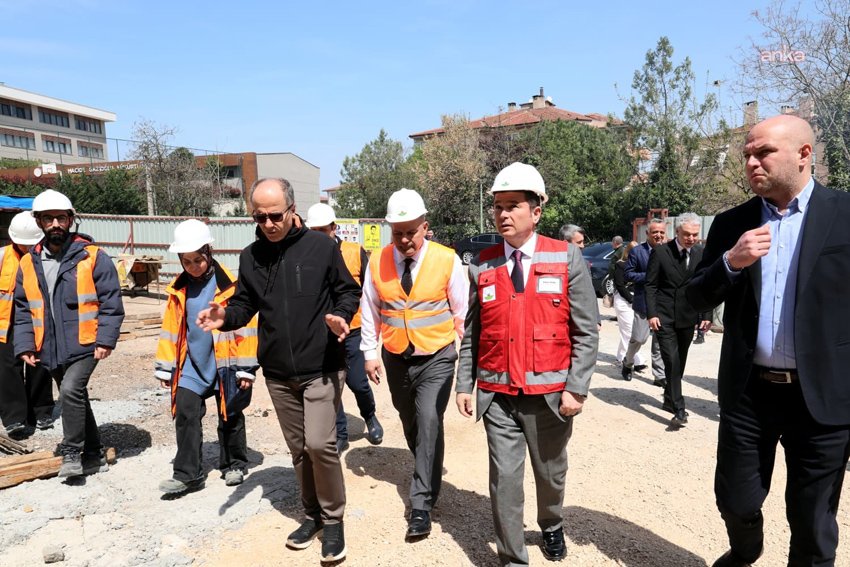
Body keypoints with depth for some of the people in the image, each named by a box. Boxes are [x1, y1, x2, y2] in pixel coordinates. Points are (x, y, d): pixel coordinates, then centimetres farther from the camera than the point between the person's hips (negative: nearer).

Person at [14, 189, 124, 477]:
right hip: (51, 350, 6)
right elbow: (22, 310, 11)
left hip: (84, 345, -6)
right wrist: (25, 345, 1)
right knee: (75, 399, 15)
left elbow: (111, 303, -9)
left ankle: (73, 453, -5)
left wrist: (105, 340, -16)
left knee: (71, 391, -23)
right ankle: (94, 455, 30)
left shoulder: (93, 257, -8)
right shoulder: (28, 264, 6)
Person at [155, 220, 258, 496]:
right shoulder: (178, 289, 3)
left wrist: (245, 367, -11)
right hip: (192, 364, 4)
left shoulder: (229, 285, -13)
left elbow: (245, 326, -12)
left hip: (225, 364, -4)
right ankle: (187, 473, 9)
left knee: (230, 417, 10)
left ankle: (235, 464, 28)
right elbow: (171, 330, 9)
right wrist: (165, 367, 9)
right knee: (185, 413, -2)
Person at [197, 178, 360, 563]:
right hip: (278, 374, 5)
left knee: (319, 443, -12)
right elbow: (245, 304, 9)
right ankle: (312, 515, 33)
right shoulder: (250, 257, 4)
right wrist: (226, 317, -13)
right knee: (298, 449, 14)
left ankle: (333, 520, 10)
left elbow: (348, 290, 0)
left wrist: (341, 316, -21)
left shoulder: (321, 247, -7)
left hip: (321, 369, -4)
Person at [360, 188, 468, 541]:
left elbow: (462, 311, -2)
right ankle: (428, 476, 44)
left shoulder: (447, 260, -11)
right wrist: (370, 353, 3)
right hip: (396, 358, 3)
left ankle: (422, 505, -3)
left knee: (429, 422, -14)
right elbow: (370, 311, 4)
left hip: (437, 358, -3)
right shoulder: (377, 262, -5)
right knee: (410, 424, 18)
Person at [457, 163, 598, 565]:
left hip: (550, 393, 0)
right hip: (498, 396, 1)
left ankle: (551, 526, 49)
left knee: (550, 473, 19)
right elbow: (471, 333, 7)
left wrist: (576, 388, -10)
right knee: (504, 479, 4)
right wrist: (464, 385, 3)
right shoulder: (481, 266, 1)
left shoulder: (568, 258, -4)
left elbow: (586, 332, -5)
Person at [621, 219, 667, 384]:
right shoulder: (637, 251, -4)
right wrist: (649, 276, -16)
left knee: (660, 341, 9)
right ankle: (627, 363, 28)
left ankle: (659, 375, 18)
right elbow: (628, 274, -7)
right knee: (638, 338, 2)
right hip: (643, 302, -3)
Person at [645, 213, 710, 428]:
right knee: (672, 362, -9)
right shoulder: (660, 252, -5)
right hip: (664, 317, -3)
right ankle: (679, 409, -5)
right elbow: (650, 285, -5)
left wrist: (705, 315, 0)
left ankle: (669, 400, 30)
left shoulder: (701, 254, 3)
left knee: (679, 363, 13)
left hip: (687, 318, 4)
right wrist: (651, 313, -12)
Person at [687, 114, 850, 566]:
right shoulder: (731, 224, 3)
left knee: (813, 521, 12)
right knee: (736, 503, 15)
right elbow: (697, 300, 3)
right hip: (748, 391, 3)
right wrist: (730, 263, -15)